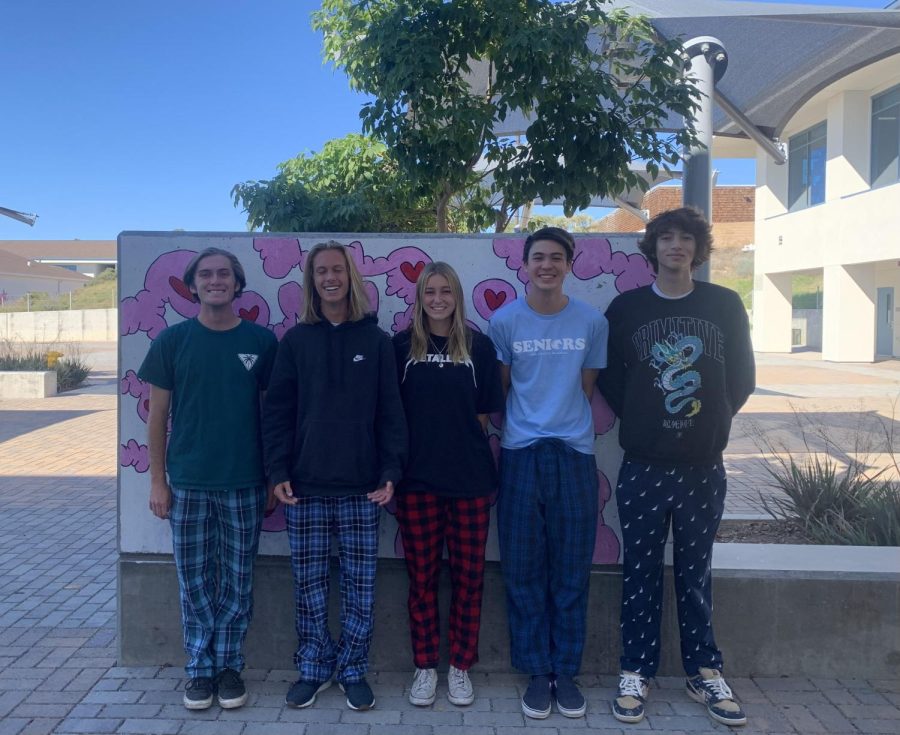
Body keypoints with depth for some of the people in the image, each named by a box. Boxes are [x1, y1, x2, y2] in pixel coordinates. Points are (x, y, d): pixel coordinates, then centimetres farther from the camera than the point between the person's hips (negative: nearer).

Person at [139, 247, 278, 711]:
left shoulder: (262, 341, -1)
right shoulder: (172, 340, 0)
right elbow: (158, 415, 4)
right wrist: (158, 480, 1)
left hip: (244, 484, 0)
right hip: (188, 482, 0)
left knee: (237, 582, 9)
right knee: (194, 582, 10)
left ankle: (229, 665, 26)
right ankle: (200, 668, 26)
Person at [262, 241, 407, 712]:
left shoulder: (376, 340, 3)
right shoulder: (295, 340, 5)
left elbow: (391, 412, 1)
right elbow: (277, 412, 3)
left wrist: (390, 472, -6)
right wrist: (278, 472, -5)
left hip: (361, 487, 0)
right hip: (305, 485, 1)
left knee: (360, 584, 6)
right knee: (309, 583, 9)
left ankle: (353, 670, 23)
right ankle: (312, 668, 25)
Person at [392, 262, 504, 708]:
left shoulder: (479, 346, 3)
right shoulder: (402, 345, 2)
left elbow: (483, 414, 5)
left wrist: (476, 457, 1)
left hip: (470, 477, 1)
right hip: (417, 478, 0)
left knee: (468, 576, 9)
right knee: (422, 577, 9)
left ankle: (460, 667, 24)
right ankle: (425, 667, 24)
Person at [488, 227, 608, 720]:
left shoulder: (592, 322, 2)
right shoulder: (504, 321, 0)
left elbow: (585, 389, 11)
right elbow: (500, 389, 8)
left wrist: (564, 422, 8)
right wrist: (525, 425, 7)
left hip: (574, 454, 1)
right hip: (520, 454, 0)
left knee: (571, 570, 6)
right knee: (524, 570, 4)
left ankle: (566, 671, 20)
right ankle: (537, 672, 19)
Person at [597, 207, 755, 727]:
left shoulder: (725, 305, 4)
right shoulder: (626, 307, 2)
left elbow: (742, 376, 8)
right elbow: (607, 377, 7)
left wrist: (716, 419, 3)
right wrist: (637, 418, 1)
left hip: (703, 465, 1)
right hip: (643, 465, 0)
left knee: (696, 573, 12)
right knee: (642, 572, 7)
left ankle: (705, 672, 26)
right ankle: (637, 672, 19)